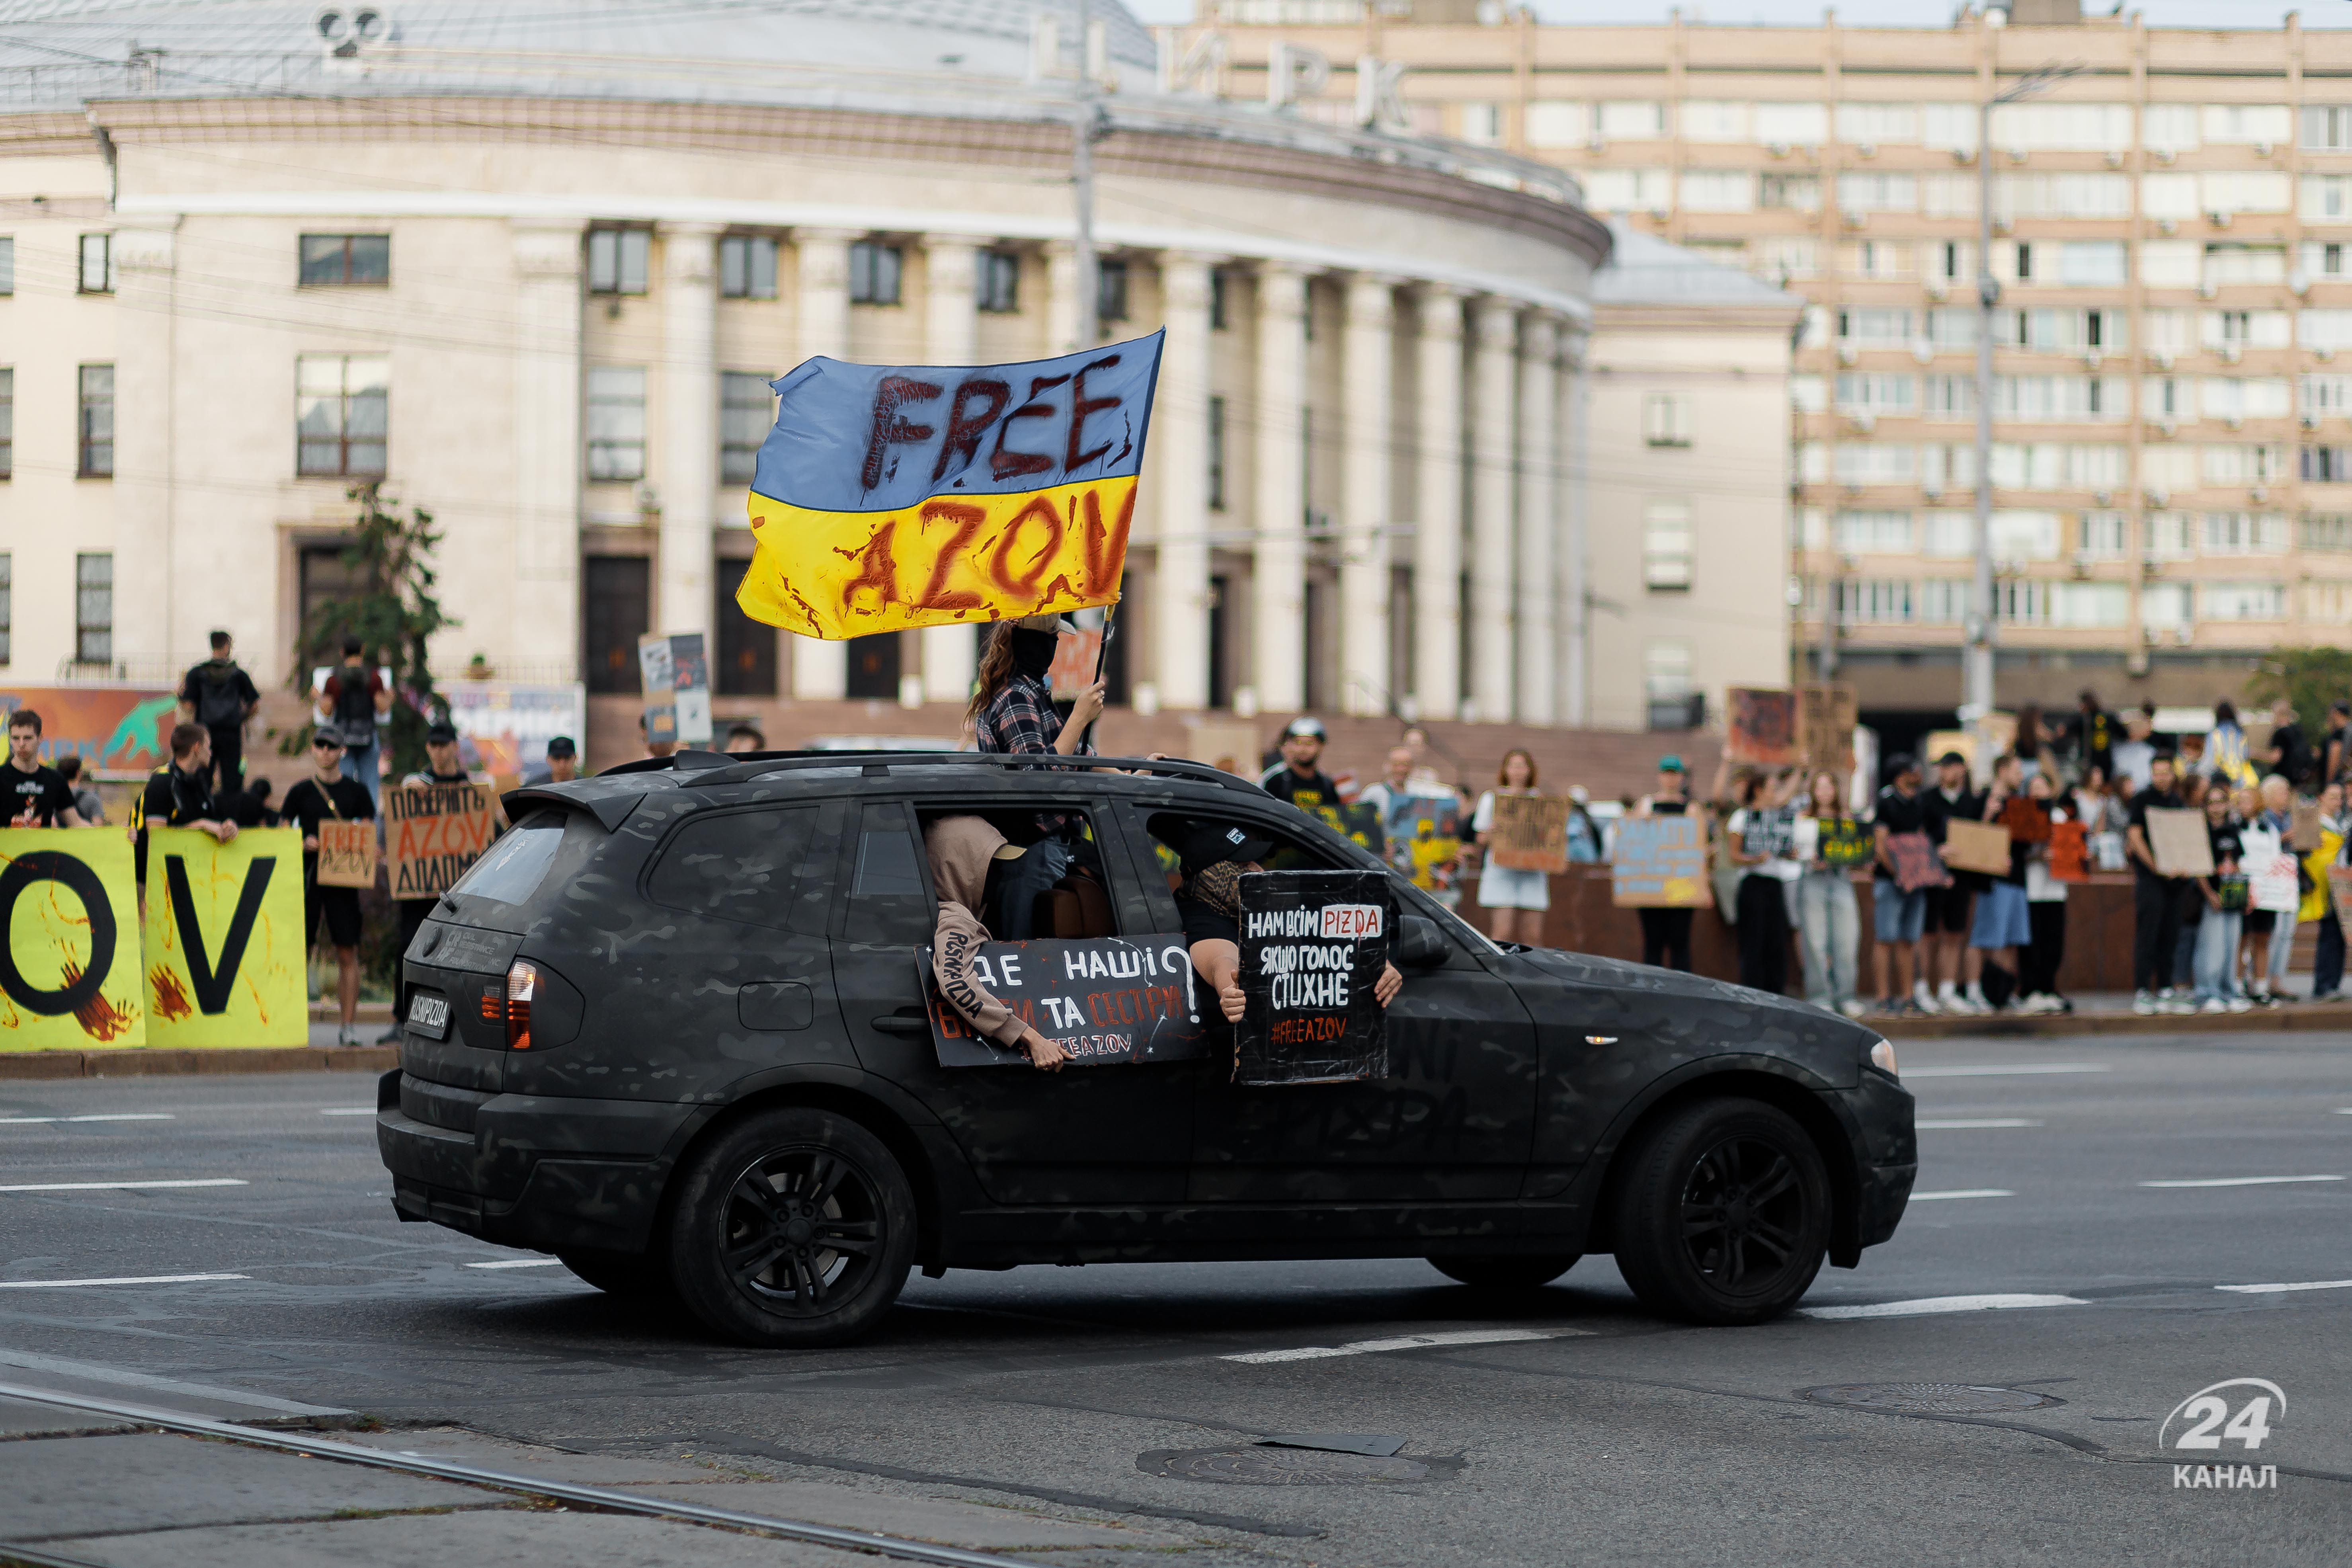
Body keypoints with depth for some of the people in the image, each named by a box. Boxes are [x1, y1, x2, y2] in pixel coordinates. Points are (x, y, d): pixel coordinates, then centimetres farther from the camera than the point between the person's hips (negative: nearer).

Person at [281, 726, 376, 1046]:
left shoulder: (355, 791, 9)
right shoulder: (300, 792, 7)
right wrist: (304, 845, -11)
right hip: (307, 873, 0)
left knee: (348, 953, -1)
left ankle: (348, 1025, 2)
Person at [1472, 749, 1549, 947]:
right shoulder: (1492, 798, 9)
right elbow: (1481, 839, 8)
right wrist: (1492, 830, -13)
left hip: (1532, 870, 2)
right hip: (1501, 869, -2)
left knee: (1533, 935, -3)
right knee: (1504, 931, -13)